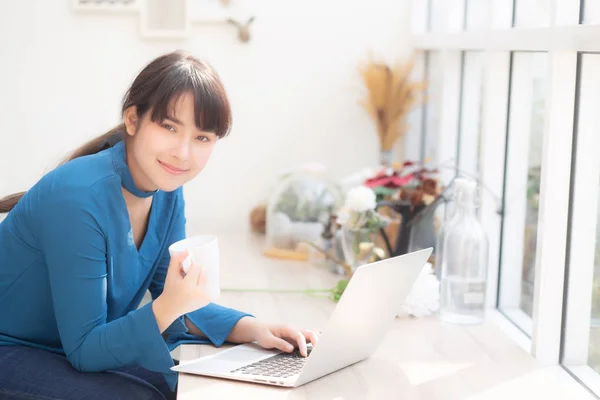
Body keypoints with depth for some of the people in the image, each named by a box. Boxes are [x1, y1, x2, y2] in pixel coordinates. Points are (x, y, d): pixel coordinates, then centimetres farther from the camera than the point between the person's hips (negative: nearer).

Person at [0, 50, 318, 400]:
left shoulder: (167, 192, -5)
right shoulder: (79, 198, -29)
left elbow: (176, 300, 2)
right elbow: (84, 349, -25)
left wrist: (253, 329, -15)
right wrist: (168, 306, -41)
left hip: (84, 348, 7)